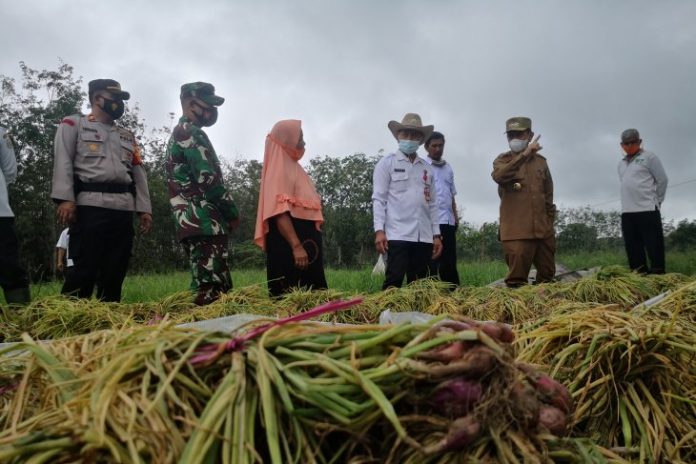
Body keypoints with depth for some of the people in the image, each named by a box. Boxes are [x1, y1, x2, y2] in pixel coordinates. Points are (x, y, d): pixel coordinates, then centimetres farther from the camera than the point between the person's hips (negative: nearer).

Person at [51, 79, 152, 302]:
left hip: (124, 208, 5)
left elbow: (138, 172, 19)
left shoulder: (128, 136, 26)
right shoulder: (74, 124, 11)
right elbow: (63, 162, -2)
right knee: (84, 269, -10)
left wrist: (145, 208, 8)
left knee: (115, 271, 4)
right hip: (90, 206, -5)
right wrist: (65, 198, -16)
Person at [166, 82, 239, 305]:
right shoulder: (191, 133, -7)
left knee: (206, 288, 11)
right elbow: (208, 179, -16)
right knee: (213, 291, -13)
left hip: (192, 221, 10)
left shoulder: (178, 134, 25)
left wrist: (225, 213, 18)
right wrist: (233, 212, -4)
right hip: (205, 222, -10)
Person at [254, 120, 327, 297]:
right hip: (289, 246, -10)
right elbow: (279, 212, -19)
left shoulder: (293, 167, 20)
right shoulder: (279, 168, -8)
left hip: (305, 240, 10)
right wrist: (296, 246, -26)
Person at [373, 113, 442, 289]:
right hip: (398, 234, -5)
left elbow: (432, 204, 18)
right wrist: (379, 230, -13)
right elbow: (378, 199, -2)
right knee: (394, 281, -11)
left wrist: (436, 234, 11)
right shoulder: (387, 163, 5)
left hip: (424, 236, 5)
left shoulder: (427, 168, 18)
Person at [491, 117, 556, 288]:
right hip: (516, 231, -4)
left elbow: (548, 195, 19)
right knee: (516, 281, -6)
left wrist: (550, 221, 13)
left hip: (543, 230, 4)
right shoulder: (503, 160, 5)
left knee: (547, 277, 11)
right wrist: (524, 154, -23)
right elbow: (498, 176, -20)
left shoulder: (540, 161, 14)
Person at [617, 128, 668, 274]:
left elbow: (662, 180, 0)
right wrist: (629, 202, 14)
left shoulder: (649, 157, 1)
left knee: (654, 245, -6)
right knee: (633, 247, 5)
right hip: (627, 211, 6)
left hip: (647, 210, -6)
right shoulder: (621, 163, 18)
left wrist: (655, 201, 3)